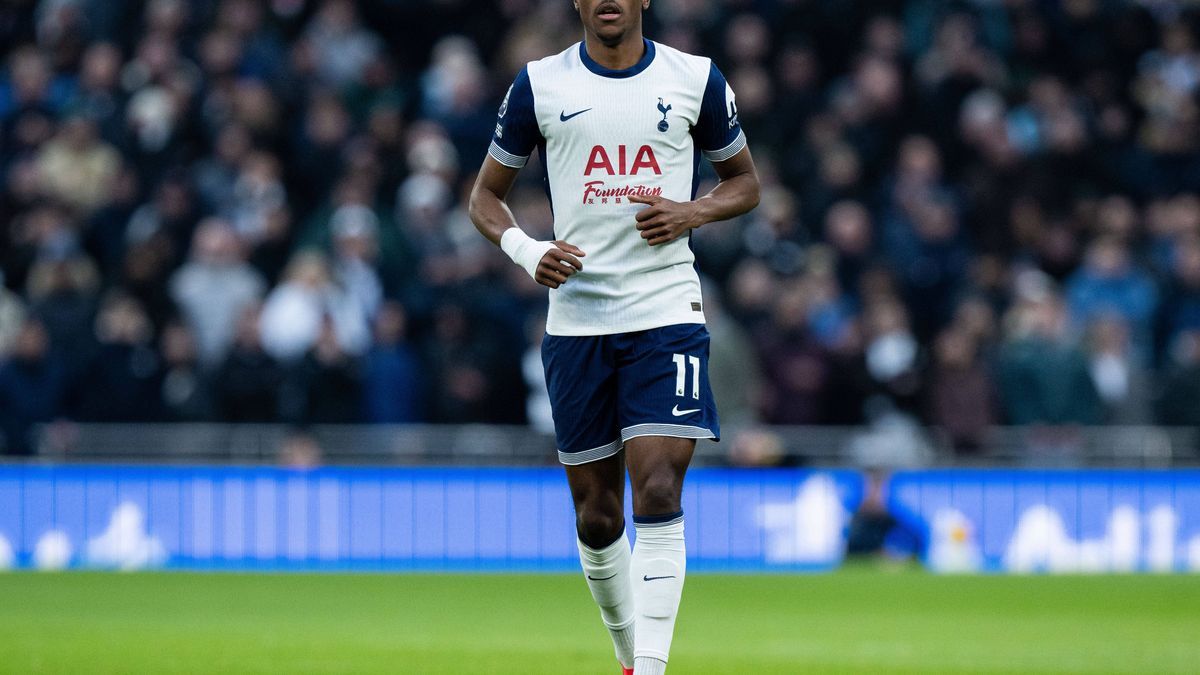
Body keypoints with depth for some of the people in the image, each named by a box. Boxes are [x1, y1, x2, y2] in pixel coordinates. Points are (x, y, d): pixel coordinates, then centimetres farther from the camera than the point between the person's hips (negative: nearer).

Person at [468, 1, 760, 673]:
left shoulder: (696, 79, 5)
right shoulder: (540, 84, 5)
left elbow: (746, 182, 15)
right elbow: (486, 195, 13)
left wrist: (692, 211, -6)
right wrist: (528, 251, -7)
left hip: (668, 310, -2)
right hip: (576, 315, 2)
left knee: (658, 492, -16)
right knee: (597, 514, 6)